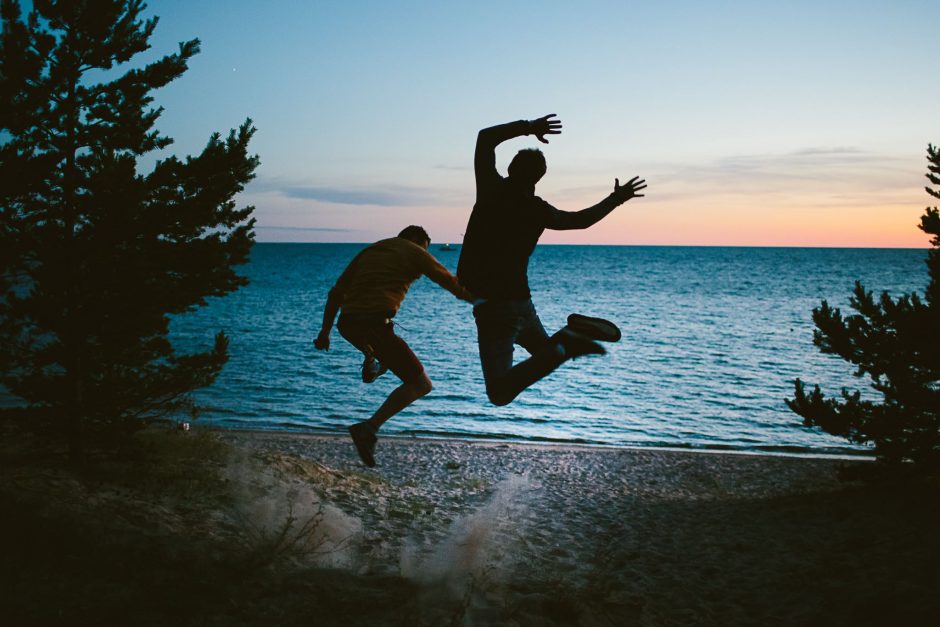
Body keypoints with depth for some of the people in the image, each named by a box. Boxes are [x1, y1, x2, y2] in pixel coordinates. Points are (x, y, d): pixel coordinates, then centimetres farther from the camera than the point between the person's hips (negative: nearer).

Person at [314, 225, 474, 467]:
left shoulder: (369, 251, 24)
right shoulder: (415, 253, 9)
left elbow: (335, 293, 21)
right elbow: (455, 286, 9)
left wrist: (325, 332, 25)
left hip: (346, 324, 7)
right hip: (374, 326, -7)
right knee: (420, 384, 1)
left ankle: (370, 363, 35)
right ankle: (369, 428, -11)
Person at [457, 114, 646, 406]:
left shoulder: (490, 188, -8)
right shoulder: (539, 211, 0)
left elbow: (486, 137, 7)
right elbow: (581, 219, 18)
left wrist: (527, 127, 13)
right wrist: (616, 199, 32)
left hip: (492, 305, -4)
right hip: (519, 301, 4)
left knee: (499, 393, -11)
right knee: (544, 349, 31)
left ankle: (563, 345, -30)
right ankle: (566, 341, -6)